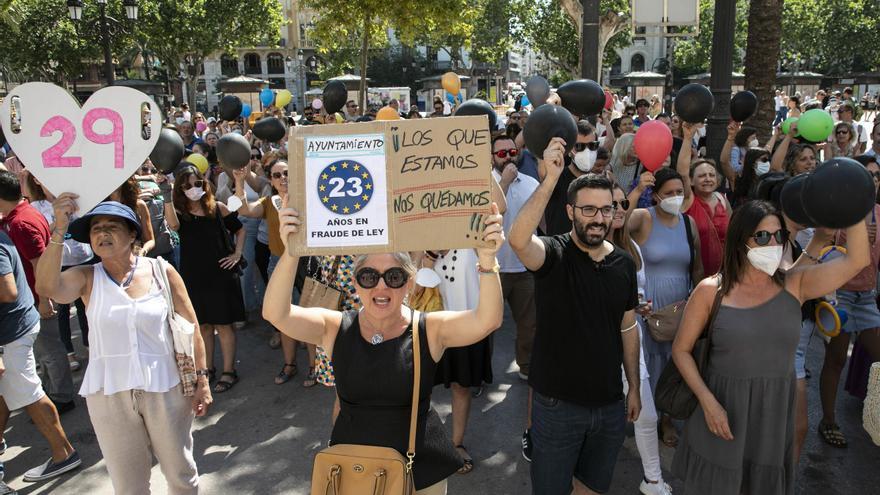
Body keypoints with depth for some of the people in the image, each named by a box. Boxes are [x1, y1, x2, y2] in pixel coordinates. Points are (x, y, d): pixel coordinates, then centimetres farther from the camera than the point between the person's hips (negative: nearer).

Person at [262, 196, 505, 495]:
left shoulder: (430, 329, -11)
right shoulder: (336, 328, -8)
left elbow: (487, 321, -26)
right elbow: (276, 313, -21)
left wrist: (487, 260, -42)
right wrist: (291, 252, -37)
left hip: (421, 470, -1)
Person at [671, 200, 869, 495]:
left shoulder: (795, 285, -3)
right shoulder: (711, 291, -10)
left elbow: (857, 259, -15)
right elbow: (681, 349, -6)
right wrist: (707, 401, -14)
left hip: (774, 416, 3)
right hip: (722, 411, -2)